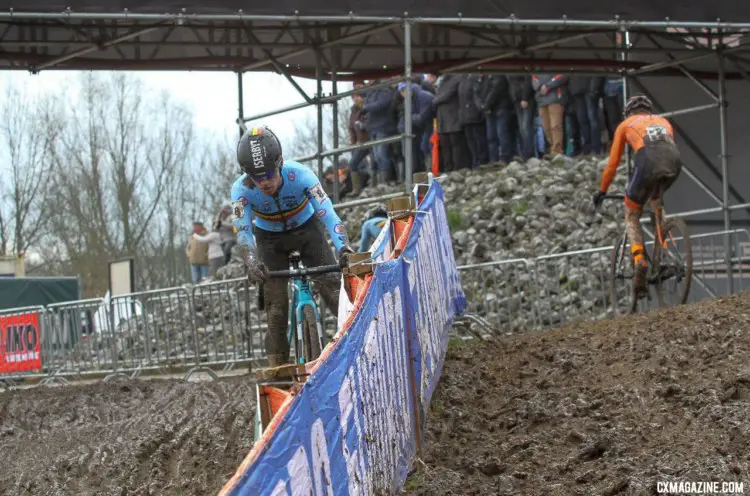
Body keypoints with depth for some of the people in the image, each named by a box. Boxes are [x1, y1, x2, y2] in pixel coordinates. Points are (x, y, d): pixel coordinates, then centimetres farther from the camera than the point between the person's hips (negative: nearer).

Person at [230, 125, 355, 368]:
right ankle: (277, 363, -1)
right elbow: (243, 232, -33)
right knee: (275, 301, -9)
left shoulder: (299, 175, -34)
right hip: (269, 238, 0)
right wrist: (252, 262, -54)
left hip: (306, 228, 0)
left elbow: (327, 213, -42)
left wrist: (344, 248, -58)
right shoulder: (241, 190, -30)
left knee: (331, 283, -16)